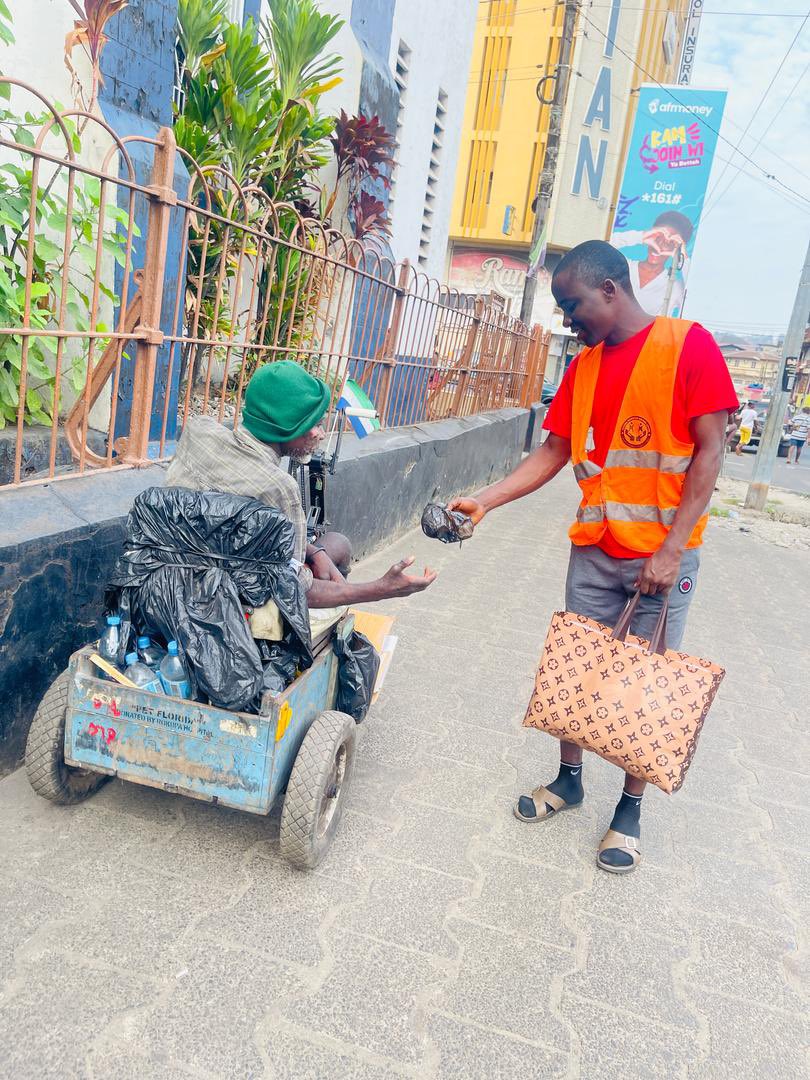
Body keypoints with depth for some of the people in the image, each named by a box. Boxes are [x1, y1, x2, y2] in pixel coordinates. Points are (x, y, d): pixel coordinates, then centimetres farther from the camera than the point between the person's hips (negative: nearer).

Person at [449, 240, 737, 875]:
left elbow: (709, 451, -11)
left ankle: (631, 807, 22)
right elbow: (553, 454, 8)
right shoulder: (583, 368, 9)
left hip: (663, 554, -5)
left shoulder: (688, 344, -8)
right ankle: (569, 779, 31)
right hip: (595, 550, 5)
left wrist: (671, 549, -16)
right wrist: (484, 501, -4)